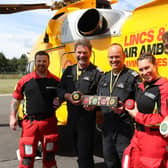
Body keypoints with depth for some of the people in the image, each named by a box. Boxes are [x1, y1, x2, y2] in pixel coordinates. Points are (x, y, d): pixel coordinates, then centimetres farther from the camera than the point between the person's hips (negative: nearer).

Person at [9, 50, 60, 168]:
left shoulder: (56, 81, 3)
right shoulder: (25, 80, 1)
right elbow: (16, 99, 8)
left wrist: (58, 102, -6)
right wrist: (13, 117, 2)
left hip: (49, 122, 1)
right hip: (30, 122, -1)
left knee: (49, 157, 15)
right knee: (27, 158, 1)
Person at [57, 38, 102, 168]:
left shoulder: (96, 73, -7)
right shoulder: (69, 71, 10)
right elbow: (60, 90, 7)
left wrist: (94, 103, -31)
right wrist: (68, 96, -13)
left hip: (88, 119, -6)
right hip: (72, 118, 6)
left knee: (85, 156, -3)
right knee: (79, 152, 20)